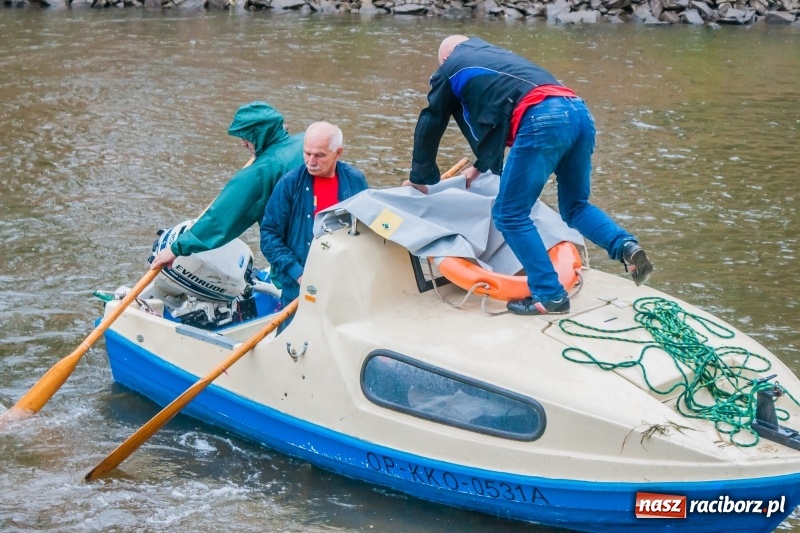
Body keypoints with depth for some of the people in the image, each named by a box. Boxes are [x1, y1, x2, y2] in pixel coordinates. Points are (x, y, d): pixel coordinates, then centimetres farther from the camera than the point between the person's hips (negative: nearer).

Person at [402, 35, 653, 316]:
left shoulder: (450, 69, 21)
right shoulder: (495, 55, 39)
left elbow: (430, 125, 29)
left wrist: (419, 178, 41)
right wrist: (480, 166, 58)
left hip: (542, 120, -7)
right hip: (579, 112, 7)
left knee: (510, 216, 3)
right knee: (574, 206, 21)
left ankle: (549, 295, -1)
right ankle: (626, 247, -3)